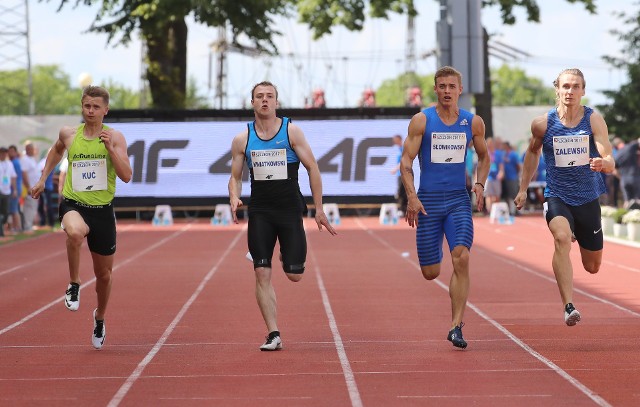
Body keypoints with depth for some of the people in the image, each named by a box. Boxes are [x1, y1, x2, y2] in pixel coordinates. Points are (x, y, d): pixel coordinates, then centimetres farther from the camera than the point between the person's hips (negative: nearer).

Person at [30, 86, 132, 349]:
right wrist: (43, 178, 22)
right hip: (73, 204, -1)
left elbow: (126, 176, -13)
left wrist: (110, 148, -22)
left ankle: (100, 318, 40)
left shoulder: (115, 137, -4)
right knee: (75, 232, -40)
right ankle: (74, 285, -18)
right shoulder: (68, 134, 2)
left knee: (104, 274, 11)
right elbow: (56, 151, 27)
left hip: (102, 209, 1)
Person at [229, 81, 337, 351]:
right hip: (259, 212, 1)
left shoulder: (291, 131, -1)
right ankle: (273, 334, -4)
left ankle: (288, 255, 35)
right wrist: (234, 198, -11)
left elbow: (312, 168, 1)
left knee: (294, 275, -3)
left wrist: (319, 209, -2)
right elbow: (235, 177, 12)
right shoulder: (242, 139, 5)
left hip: (290, 210, -1)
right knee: (262, 273, -8)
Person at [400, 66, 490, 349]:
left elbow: (483, 156, 21)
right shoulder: (421, 121, -2)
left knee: (461, 258, -19)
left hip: (459, 200, 1)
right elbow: (406, 161, -3)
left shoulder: (473, 122, 5)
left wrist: (479, 184, 3)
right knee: (431, 273, 1)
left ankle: (456, 326, -14)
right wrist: (412, 197, -14)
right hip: (428, 199, -1)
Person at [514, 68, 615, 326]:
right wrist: (523, 188, 17)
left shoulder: (594, 120, -9)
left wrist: (603, 164, -41)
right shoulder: (543, 124, -5)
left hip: (588, 198, 1)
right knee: (562, 238, -33)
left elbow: (610, 163, -17)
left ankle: (577, 234, 53)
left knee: (592, 266, 14)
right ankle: (568, 307, -38)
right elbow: (533, 152, 16)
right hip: (557, 196, -1)